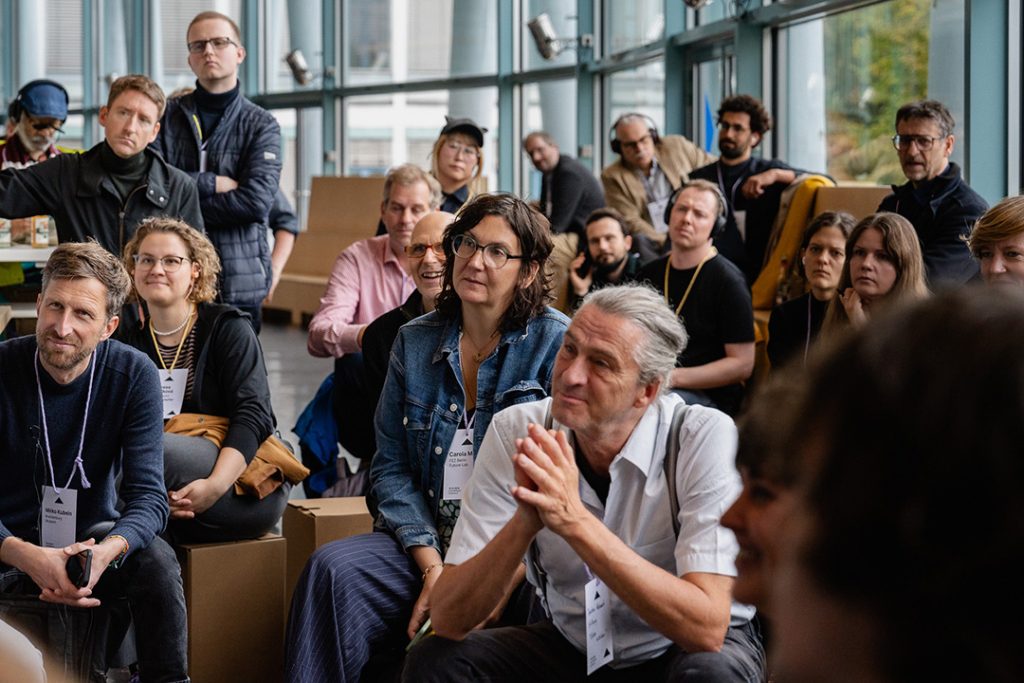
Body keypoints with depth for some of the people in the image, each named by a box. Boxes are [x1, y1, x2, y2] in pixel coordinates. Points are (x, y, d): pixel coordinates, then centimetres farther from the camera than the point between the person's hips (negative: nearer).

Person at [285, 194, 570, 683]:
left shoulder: (555, 343, -2)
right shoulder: (414, 342, 11)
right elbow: (391, 468, 8)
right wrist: (432, 565, -8)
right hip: (428, 540, 5)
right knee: (333, 569, -24)